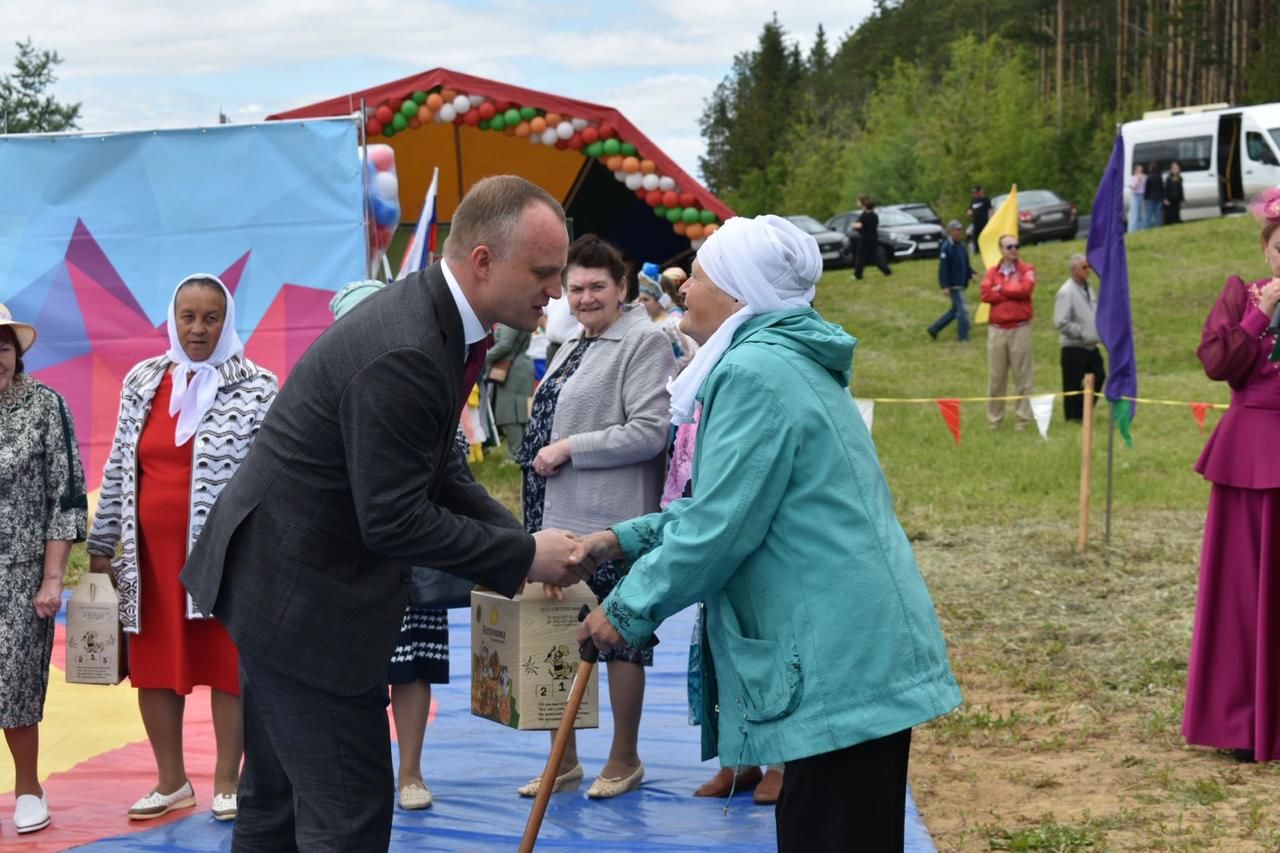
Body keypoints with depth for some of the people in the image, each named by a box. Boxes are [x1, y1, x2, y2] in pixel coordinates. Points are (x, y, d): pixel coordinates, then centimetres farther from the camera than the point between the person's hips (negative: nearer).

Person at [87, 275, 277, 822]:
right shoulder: (141, 382, 8)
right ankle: (171, 781, 23)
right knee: (155, 668, 9)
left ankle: (227, 782, 16)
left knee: (227, 665, 3)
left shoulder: (257, 389, -3)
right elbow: (118, 470, 12)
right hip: (152, 554, 4)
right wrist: (102, 544, 12)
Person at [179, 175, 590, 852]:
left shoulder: (435, 320, 4)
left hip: (279, 579, 11)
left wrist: (526, 542, -1)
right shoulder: (402, 354, -27)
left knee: (278, 797, 20)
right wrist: (524, 555, -16)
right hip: (303, 596, -11)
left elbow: (437, 473, 11)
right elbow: (393, 521, -25)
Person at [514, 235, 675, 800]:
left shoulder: (644, 343, -10)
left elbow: (649, 433, -19)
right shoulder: (573, 346, 17)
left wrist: (568, 449, -17)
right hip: (559, 519, 9)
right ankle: (564, 760, 22)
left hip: (611, 523, -9)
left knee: (618, 638, 3)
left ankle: (624, 760, 16)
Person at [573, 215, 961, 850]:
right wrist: (624, 538, 15)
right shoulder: (790, 360, 17)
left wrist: (628, 609, -7)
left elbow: (719, 528, -19)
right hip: (856, 651, 10)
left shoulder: (755, 373, -16)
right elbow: (730, 503, 22)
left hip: (840, 663, -10)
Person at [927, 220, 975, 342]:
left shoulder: (961, 245, 10)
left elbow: (965, 263, 20)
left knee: (955, 310, 16)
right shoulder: (946, 247, -18)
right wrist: (945, 286, -22)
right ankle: (963, 336, 3)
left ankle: (934, 329, 23)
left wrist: (971, 274, 4)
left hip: (960, 284, 10)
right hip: (953, 285, -10)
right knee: (962, 310, -6)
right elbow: (943, 268, -20)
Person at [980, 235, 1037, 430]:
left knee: (1022, 376, 0)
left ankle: (1023, 417, 6)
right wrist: (1013, 292, -10)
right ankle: (994, 418, 12)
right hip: (996, 330, 2)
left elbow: (1025, 289, -15)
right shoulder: (992, 272, 10)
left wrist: (1000, 288, -5)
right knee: (995, 376, 4)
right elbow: (985, 294, -7)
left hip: (1020, 329, -2)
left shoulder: (1027, 270, 5)